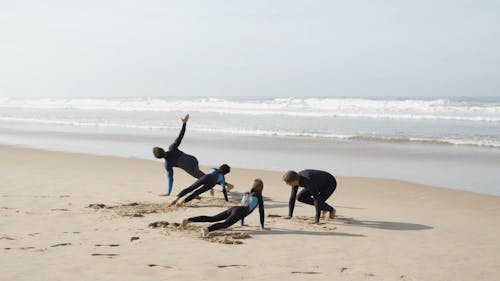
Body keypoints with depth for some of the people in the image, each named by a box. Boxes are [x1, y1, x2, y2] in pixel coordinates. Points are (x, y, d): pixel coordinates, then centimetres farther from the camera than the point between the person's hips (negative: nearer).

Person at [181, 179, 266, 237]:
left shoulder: (245, 194, 36)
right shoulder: (258, 196, 16)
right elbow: (261, 211, 17)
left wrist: (242, 222, 57)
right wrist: (262, 226, 26)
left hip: (233, 208, 6)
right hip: (238, 212, -6)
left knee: (211, 219, -3)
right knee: (225, 224, -30)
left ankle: (188, 220, -17)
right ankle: (207, 229, -57)